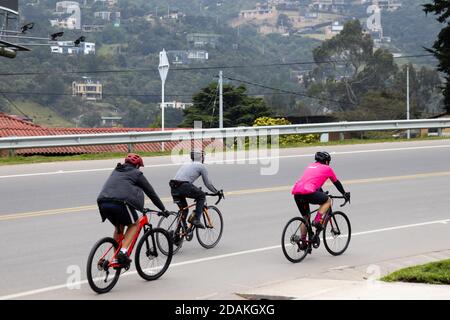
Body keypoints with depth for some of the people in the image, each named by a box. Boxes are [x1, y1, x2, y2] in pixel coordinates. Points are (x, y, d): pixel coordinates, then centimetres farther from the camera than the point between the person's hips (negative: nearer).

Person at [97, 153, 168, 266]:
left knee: (119, 227, 27)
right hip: (120, 202, -6)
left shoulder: (116, 171, 31)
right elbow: (150, 192, 18)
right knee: (134, 223, 18)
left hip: (103, 203, 6)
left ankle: (116, 257, 25)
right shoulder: (136, 173, 15)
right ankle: (123, 251, 0)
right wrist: (163, 209, 26)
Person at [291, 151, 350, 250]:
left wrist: (322, 194, 58)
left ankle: (303, 242, 19)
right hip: (308, 192, -7)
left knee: (306, 217, 22)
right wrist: (345, 194, 41)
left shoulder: (310, 166, 33)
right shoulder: (327, 168, 16)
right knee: (328, 201, 16)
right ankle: (317, 220, 0)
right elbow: (336, 183, 27)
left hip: (296, 193, 7)